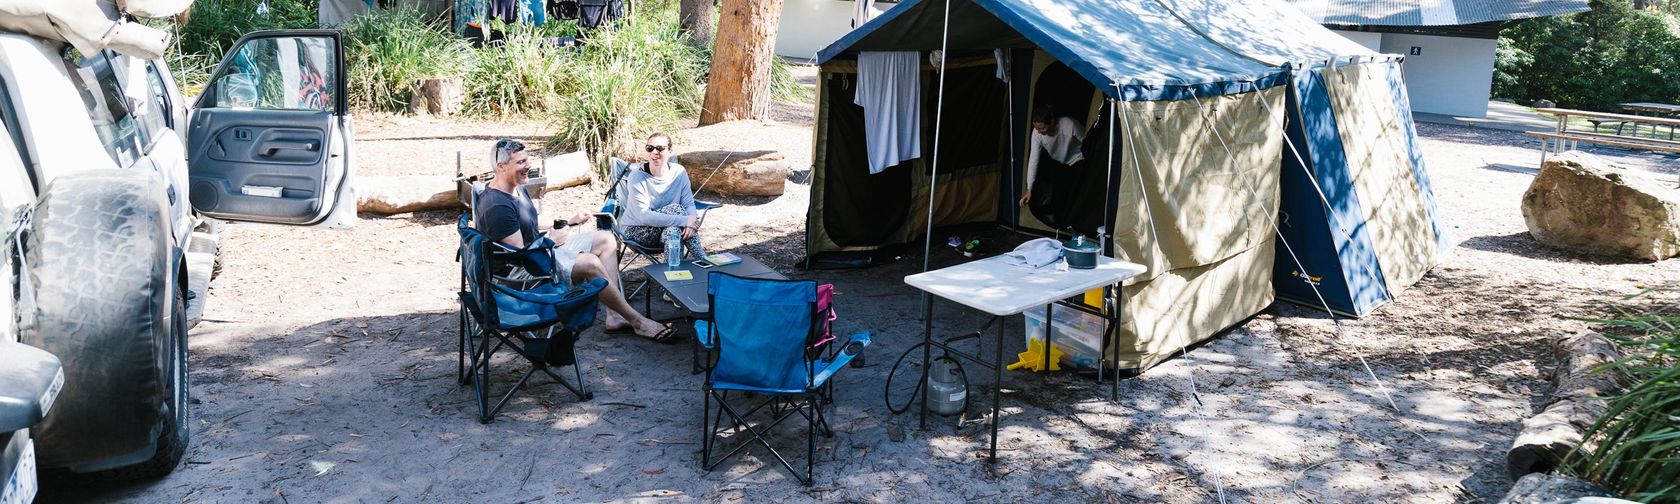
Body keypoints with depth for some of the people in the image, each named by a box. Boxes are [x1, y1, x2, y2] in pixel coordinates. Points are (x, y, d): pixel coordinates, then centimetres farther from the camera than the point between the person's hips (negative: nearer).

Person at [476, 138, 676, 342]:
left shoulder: (516, 188, 8)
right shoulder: (496, 206, -25)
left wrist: (567, 221, 13)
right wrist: (550, 242, -9)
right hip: (519, 271, -11)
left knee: (606, 240, 2)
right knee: (590, 263, -29)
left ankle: (614, 316, -8)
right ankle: (638, 322, -14)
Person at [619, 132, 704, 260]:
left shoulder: (679, 172, -6)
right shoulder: (636, 177, -17)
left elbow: (689, 204, -6)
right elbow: (643, 215, -26)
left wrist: (691, 224, -32)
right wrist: (684, 221, -33)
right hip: (636, 231, -3)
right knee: (675, 208, -26)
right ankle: (702, 259, -21)